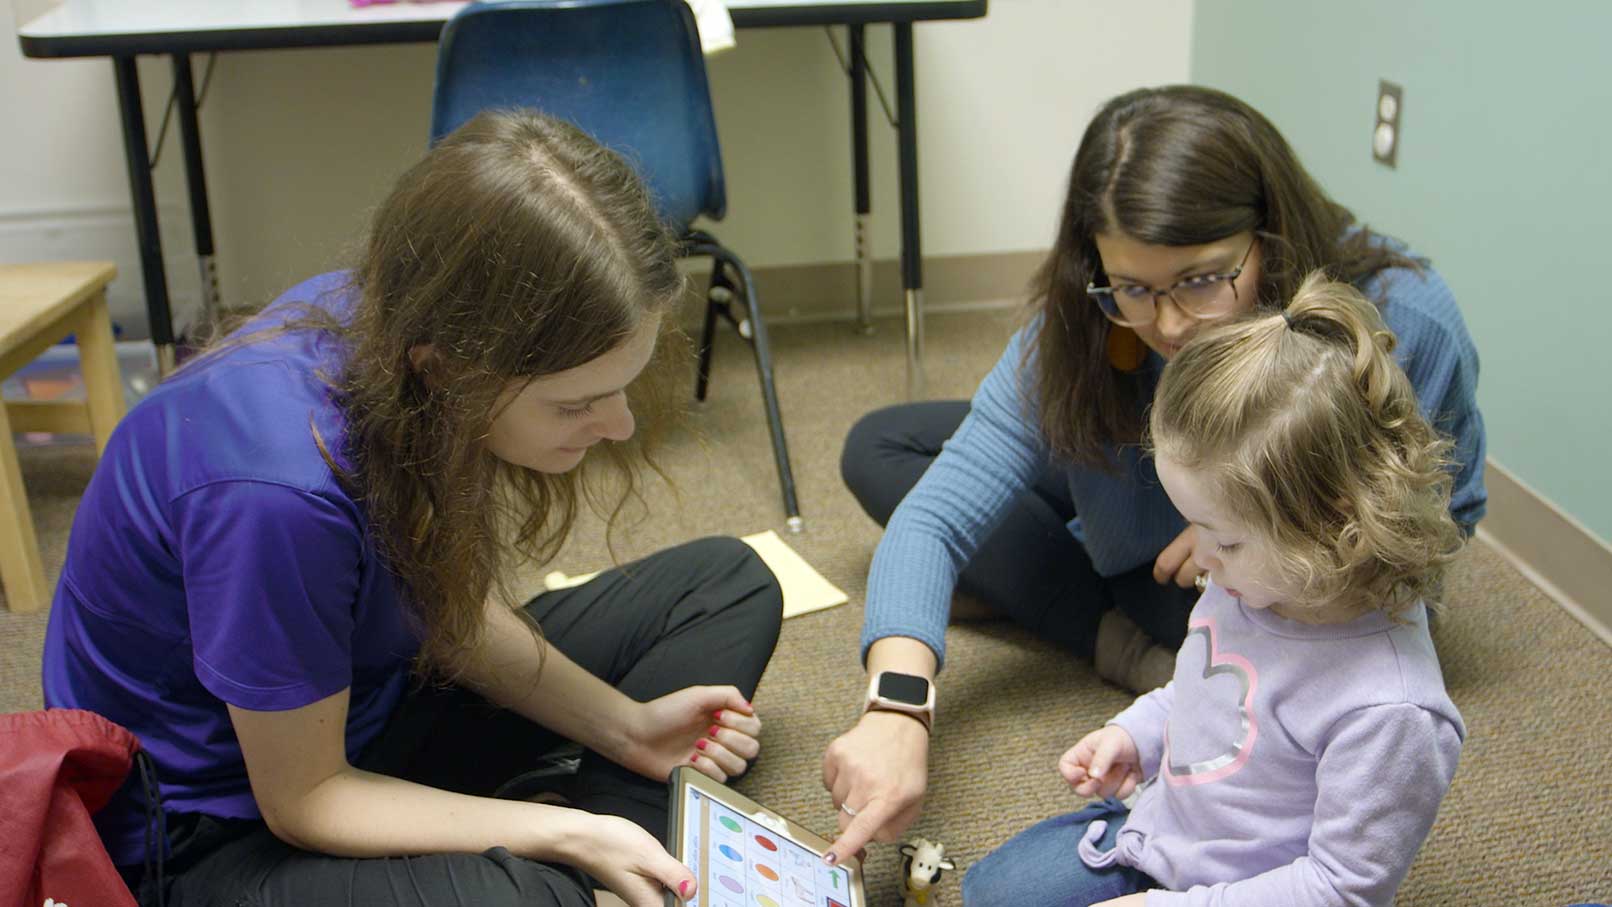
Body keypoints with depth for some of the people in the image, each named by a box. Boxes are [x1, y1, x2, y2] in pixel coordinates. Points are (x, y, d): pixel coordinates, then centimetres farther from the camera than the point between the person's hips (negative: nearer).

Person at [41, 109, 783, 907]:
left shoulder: (400, 322, -16)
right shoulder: (278, 489, -37)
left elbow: (455, 607, -2)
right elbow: (303, 801, -22)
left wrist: (625, 726, -10)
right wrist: (567, 834, -25)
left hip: (368, 701, 8)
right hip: (214, 822, -8)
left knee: (726, 584, 7)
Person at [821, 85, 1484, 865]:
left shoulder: (1405, 325, -32)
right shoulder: (1079, 329, -28)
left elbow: (1448, 510, -13)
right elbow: (932, 517, -34)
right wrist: (897, 706, -51)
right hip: (1140, 549, 3)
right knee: (879, 448, -5)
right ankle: (1129, 648, -12)